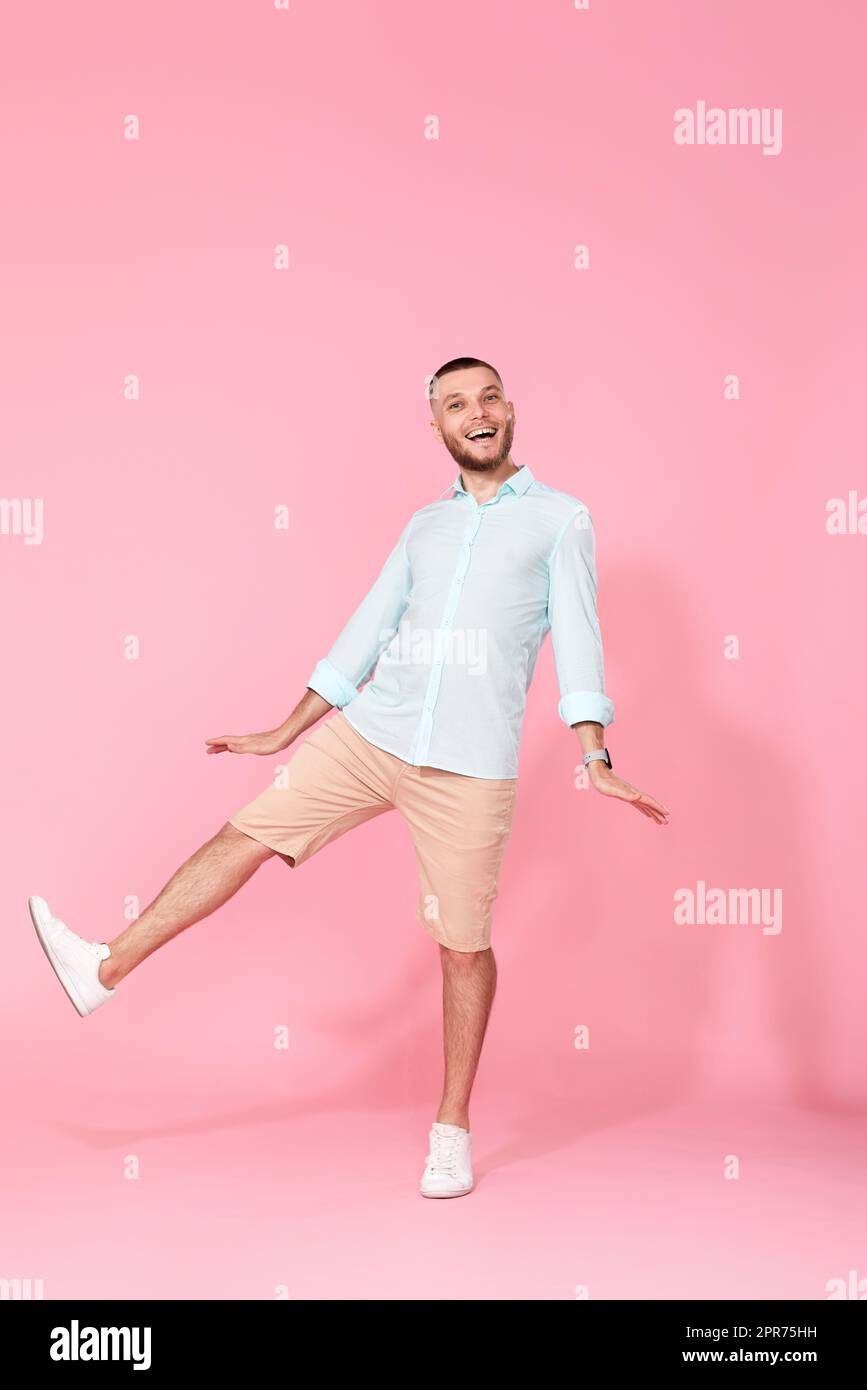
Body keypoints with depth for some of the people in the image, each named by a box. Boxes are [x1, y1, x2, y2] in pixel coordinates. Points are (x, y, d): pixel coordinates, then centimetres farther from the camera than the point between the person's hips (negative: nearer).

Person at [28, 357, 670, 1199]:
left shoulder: (560, 517, 5)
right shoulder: (424, 524, 16)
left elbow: (576, 635, -4)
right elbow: (367, 631, 19)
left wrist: (595, 759, -16)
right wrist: (284, 733, 19)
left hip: (470, 766, -4)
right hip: (368, 732, 4)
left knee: (464, 944, 3)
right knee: (247, 832, 0)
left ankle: (452, 1127, 18)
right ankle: (108, 969, 10)